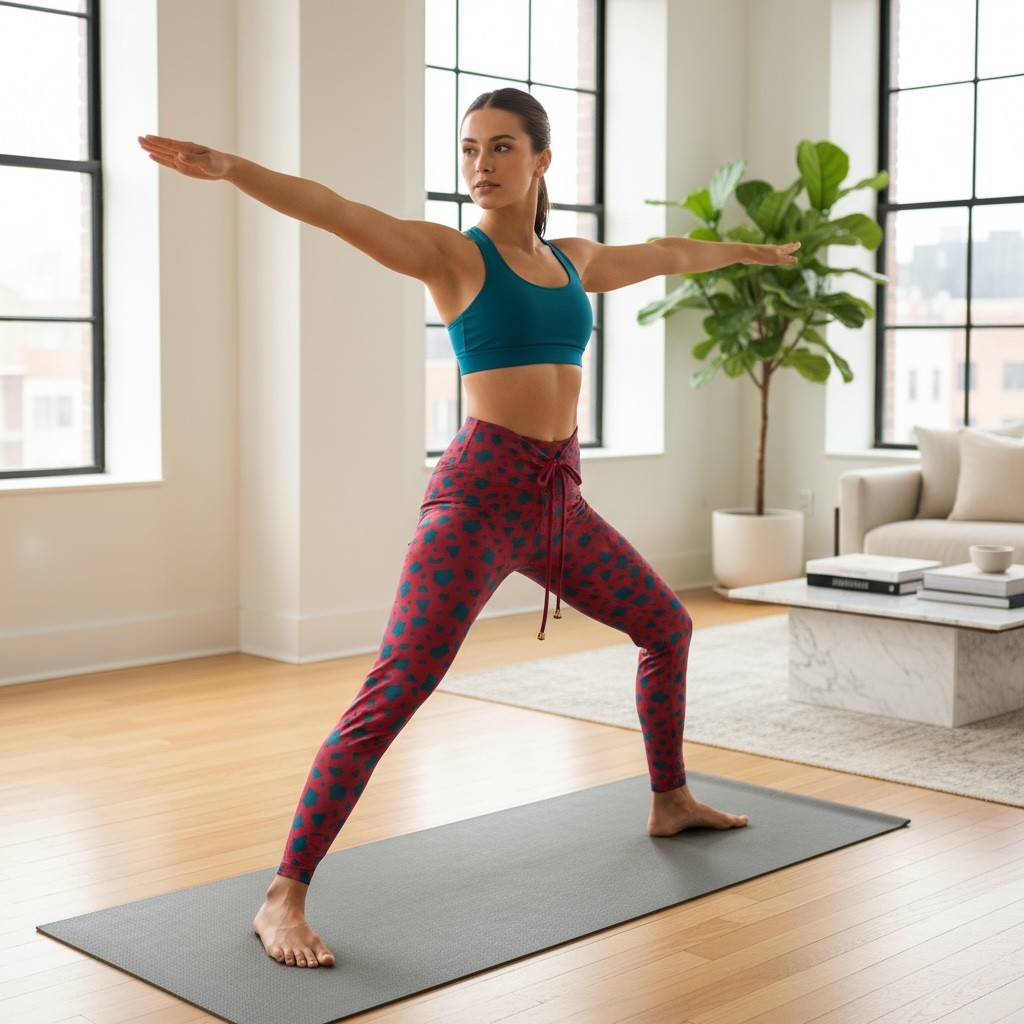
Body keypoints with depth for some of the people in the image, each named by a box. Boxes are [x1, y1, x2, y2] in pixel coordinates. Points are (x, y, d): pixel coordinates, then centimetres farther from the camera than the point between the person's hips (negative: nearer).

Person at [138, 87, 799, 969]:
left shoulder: (574, 260, 15)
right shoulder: (450, 253, -2)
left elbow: (668, 254, 33)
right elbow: (334, 211, -18)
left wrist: (748, 250, 49)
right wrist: (225, 166, -33)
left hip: (559, 500, 7)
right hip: (479, 492, -7)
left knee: (670, 628, 20)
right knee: (392, 696, -17)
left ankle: (670, 801, 41)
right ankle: (284, 899, -13)